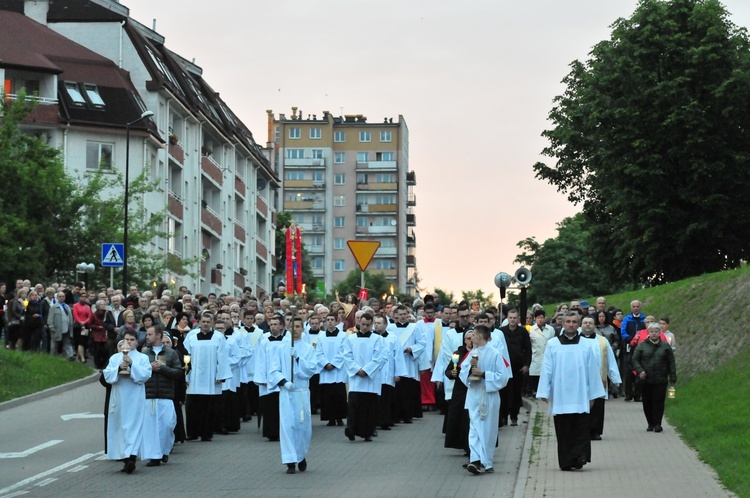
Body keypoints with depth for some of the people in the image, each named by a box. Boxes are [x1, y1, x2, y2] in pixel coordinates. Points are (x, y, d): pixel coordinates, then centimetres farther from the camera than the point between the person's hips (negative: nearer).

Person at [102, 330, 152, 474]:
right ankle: (125, 457, 9)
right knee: (120, 427, 2)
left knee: (134, 426, -10)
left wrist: (131, 364, -15)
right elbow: (107, 375, 3)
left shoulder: (142, 358, 7)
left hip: (135, 398, -3)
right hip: (119, 398, 3)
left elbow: (146, 375, -8)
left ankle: (131, 458, -18)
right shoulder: (115, 358, 13)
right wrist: (119, 368, -13)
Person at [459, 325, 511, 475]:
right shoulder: (472, 353, 9)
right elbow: (462, 373, 10)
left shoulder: (495, 354, -8)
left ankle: (485, 462, 7)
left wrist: (483, 373, -18)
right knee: (475, 428, -4)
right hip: (473, 395, 4)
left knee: (487, 430, 3)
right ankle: (476, 460, -10)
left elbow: (503, 377, -12)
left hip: (489, 396, -4)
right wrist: (470, 367, -11)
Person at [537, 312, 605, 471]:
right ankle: (566, 462, 6)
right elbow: (546, 369, 4)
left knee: (581, 428, -10)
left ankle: (579, 456, -9)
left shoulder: (585, 346, 6)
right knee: (563, 431, 2)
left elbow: (592, 371, 8)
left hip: (580, 396, 0)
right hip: (560, 396, 0)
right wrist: (544, 392, -1)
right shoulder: (552, 344, 5)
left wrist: (593, 394, 6)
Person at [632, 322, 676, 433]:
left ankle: (657, 424, 1)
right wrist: (639, 371, -11)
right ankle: (650, 424, 15)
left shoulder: (665, 346, 6)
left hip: (661, 380, -1)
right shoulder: (642, 345, 5)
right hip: (646, 380, 1)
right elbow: (635, 359, 6)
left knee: (659, 402, -5)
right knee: (647, 403, 5)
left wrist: (672, 377, 2)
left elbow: (671, 363, 7)